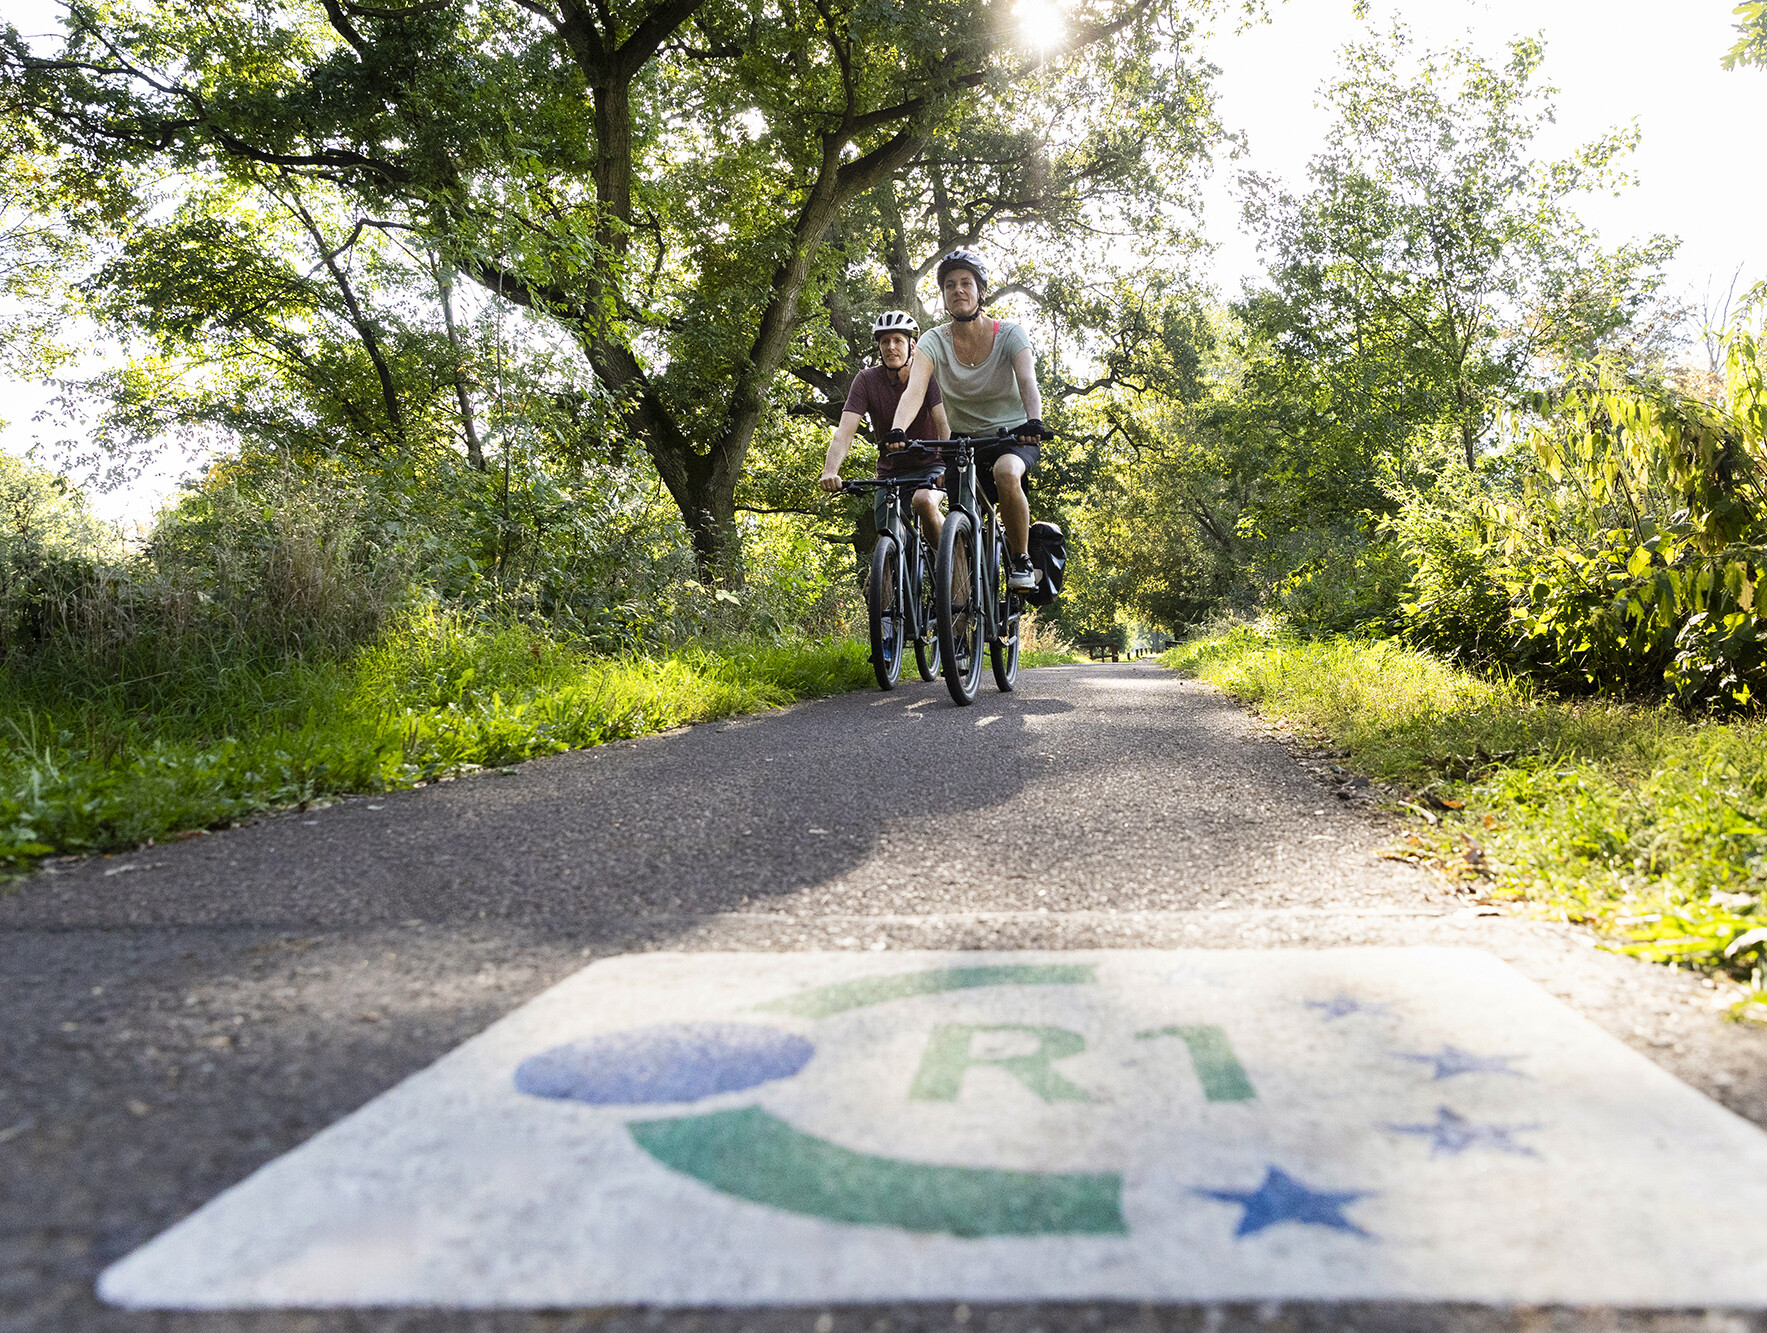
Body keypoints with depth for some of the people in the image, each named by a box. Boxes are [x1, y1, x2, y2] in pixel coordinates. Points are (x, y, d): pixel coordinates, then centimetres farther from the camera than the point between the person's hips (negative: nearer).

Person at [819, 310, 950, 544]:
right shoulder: (867, 380, -10)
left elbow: (945, 425, -25)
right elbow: (844, 432, -19)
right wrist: (830, 472, -37)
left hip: (930, 465, -2)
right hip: (891, 471, 2)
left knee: (925, 502, -33)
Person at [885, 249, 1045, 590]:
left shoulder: (1009, 334, -13)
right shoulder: (934, 341, -10)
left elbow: (1027, 381, -30)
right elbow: (914, 389, -27)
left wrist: (1034, 422, -52)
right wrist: (896, 430, -47)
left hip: (1013, 436, -3)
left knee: (1005, 472, -36)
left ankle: (1022, 561, -17)